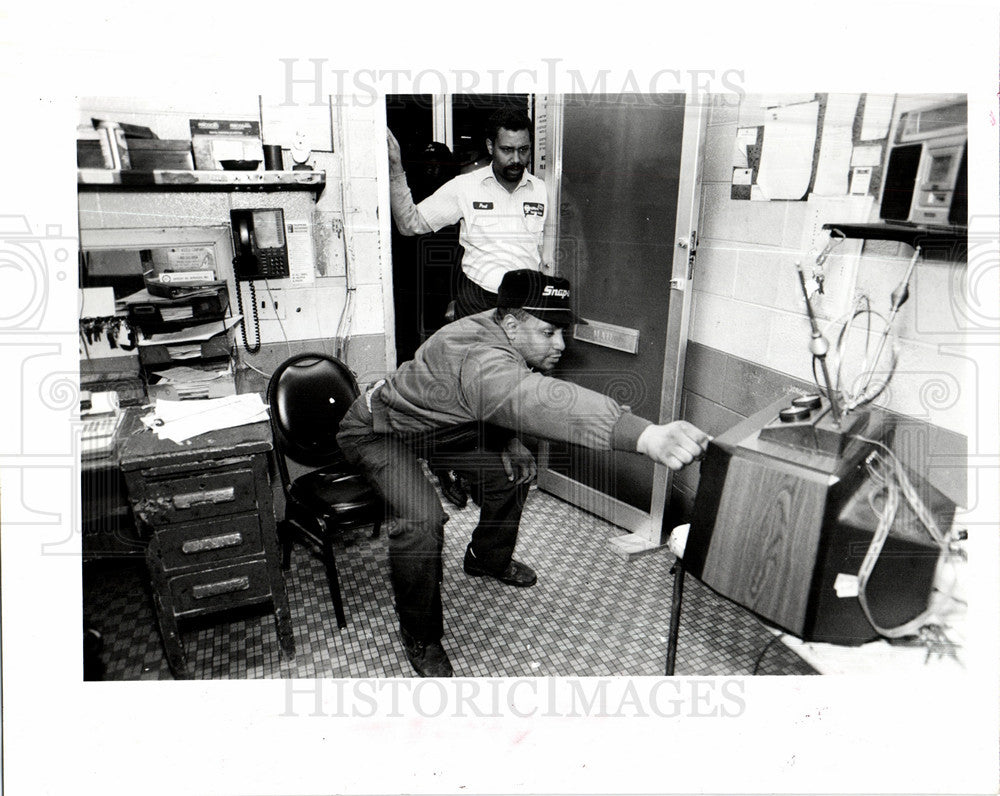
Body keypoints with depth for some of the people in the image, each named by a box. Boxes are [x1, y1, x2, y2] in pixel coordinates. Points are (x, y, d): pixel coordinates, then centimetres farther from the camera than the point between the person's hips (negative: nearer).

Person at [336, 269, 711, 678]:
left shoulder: (502, 337, -13)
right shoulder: (477, 357, -43)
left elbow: (509, 408, 2)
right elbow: (537, 400, -63)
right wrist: (645, 435, -74)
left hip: (439, 423, 8)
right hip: (380, 429, -8)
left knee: (514, 464, 5)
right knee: (422, 519, -28)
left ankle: (488, 558, 31)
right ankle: (420, 637, -2)